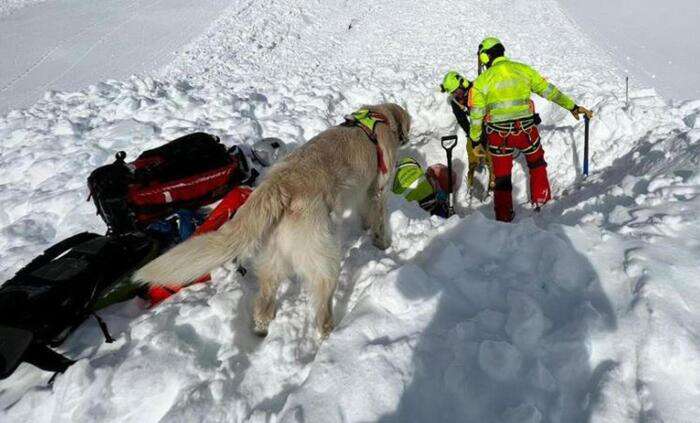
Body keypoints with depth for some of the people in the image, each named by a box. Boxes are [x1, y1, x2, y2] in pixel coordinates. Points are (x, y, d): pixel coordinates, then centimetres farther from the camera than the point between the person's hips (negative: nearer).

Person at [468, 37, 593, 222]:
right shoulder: (524, 70, 2)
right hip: (526, 130, 2)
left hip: (498, 135, -1)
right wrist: (573, 107, 16)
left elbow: (476, 115, -2)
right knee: (536, 164, 29)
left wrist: (475, 141, 8)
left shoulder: (481, 81, -3)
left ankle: (504, 217, 20)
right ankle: (540, 200, 38)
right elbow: (549, 91, 6)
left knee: (502, 176, 13)